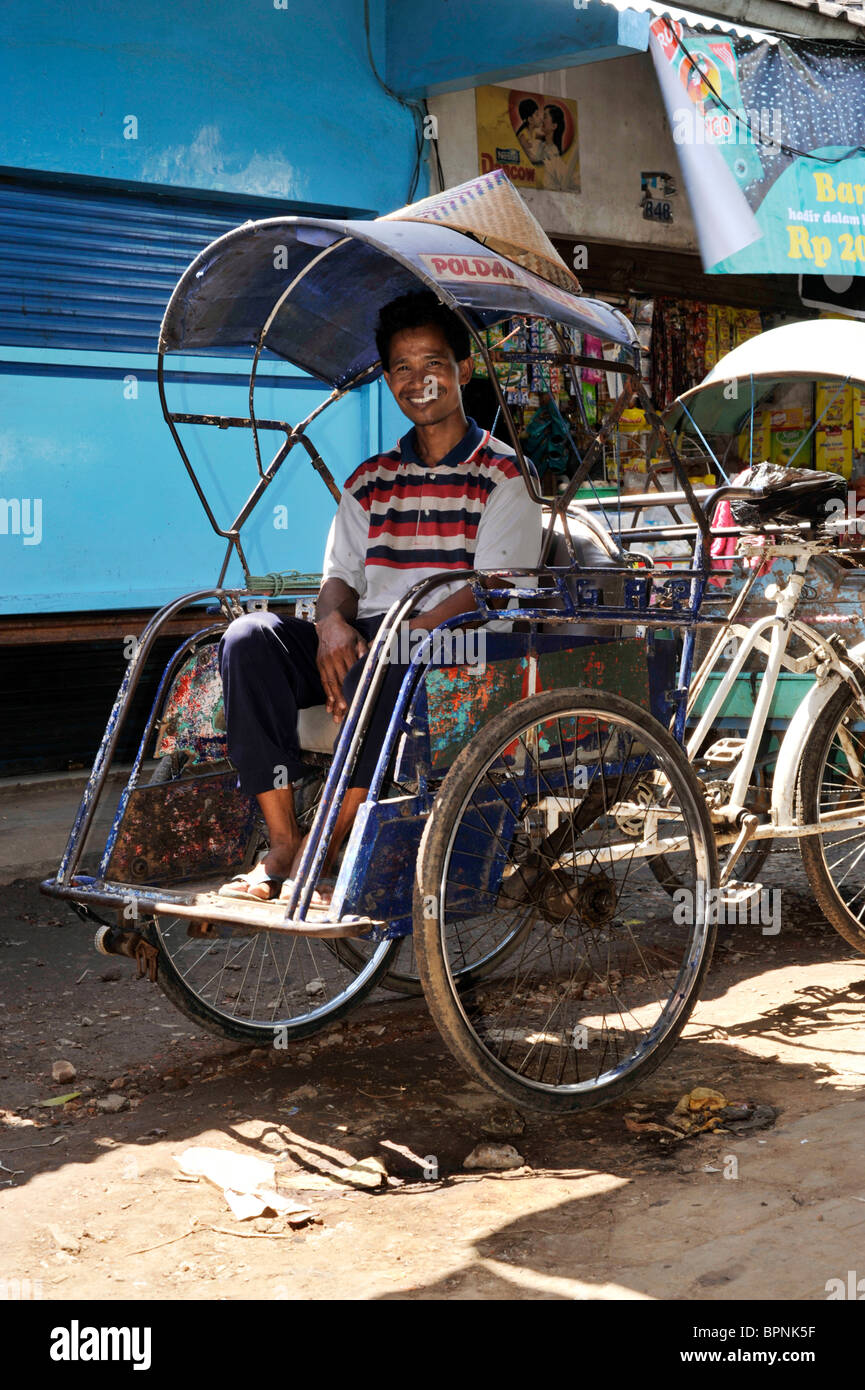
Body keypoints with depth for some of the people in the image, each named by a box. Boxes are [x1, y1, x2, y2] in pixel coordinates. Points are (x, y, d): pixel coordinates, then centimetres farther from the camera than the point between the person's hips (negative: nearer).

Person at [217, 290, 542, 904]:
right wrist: (332, 622, -10)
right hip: (361, 642, 5)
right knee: (250, 635, -22)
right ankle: (282, 843, -24)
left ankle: (322, 853, -29)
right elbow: (340, 576, 15)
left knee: (388, 663, -39)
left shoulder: (504, 475, 4)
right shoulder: (370, 480, 21)